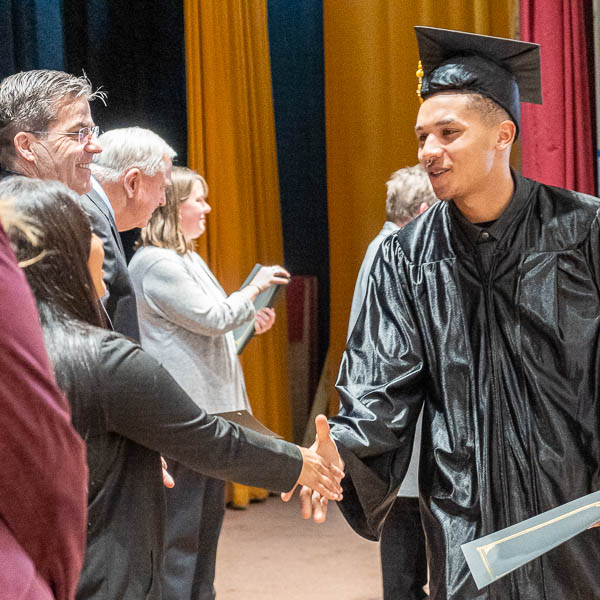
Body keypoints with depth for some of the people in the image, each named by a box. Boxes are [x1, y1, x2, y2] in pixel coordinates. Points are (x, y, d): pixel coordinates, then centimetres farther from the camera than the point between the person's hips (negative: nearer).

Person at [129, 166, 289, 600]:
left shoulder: (188, 259, 18)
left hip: (211, 408, 10)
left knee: (209, 518, 16)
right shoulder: (155, 263, -14)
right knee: (182, 529, -6)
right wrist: (255, 288, -3)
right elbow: (211, 318, -16)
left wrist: (250, 324, 11)